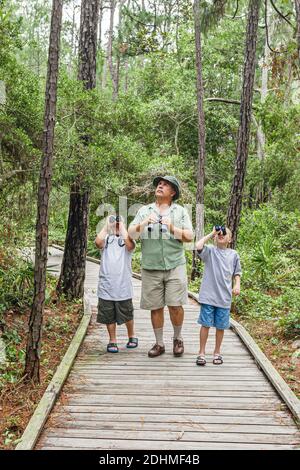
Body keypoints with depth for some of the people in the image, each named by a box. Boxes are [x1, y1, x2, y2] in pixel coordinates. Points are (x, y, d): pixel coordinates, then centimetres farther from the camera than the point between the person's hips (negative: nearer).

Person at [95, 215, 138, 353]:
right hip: (106, 286, 1)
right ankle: (112, 341, 22)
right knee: (109, 316, 8)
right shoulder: (106, 238, 5)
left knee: (127, 315, 11)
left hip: (123, 286, -1)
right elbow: (98, 242, -17)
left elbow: (129, 244, -21)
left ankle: (132, 337, 32)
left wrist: (122, 226, -11)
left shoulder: (127, 239, 3)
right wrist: (107, 226, -8)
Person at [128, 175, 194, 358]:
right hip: (151, 267, 1)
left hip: (175, 266, -1)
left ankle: (178, 338, 21)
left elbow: (190, 236, 1)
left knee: (175, 305, -4)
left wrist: (173, 228, -15)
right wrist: (145, 223, -15)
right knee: (156, 307, 6)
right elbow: (131, 234, 2)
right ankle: (159, 343, 21)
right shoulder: (144, 210, 11)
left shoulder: (181, 211, 8)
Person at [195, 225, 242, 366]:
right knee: (206, 324, 3)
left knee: (220, 326, 11)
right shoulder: (210, 250, 0)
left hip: (224, 297, 2)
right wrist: (212, 233, -9)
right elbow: (198, 246, -19)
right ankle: (202, 353, 16)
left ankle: (217, 352, 28)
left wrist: (237, 285, -2)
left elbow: (237, 273, 15)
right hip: (208, 296, -2)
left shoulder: (233, 254, 9)